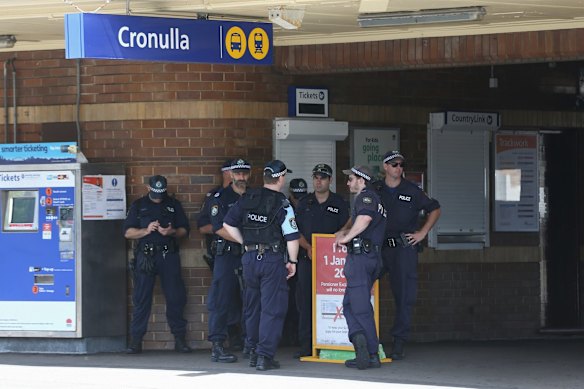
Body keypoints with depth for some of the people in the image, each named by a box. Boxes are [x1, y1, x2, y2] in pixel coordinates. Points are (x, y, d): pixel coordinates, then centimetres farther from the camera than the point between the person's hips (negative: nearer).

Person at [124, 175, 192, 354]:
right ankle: (135, 341, -1)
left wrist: (172, 232, -10)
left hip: (169, 256, 1)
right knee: (141, 299, -3)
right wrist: (146, 230, -12)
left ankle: (179, 338, 8)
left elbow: (185, 230, 11)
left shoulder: (174, 205, 13)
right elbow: (128, 232, 5)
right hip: (145, 257, -1)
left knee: (176, 298, 0)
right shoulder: (138, 205, 10)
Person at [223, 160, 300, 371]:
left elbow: (228, 224, 6)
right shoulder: (282, 205, -10)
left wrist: (245, 243, 13)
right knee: (272, 308, -2)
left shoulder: (247, 199, 4)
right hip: (272, 259, -5)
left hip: (249, 258, 5)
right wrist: (292, 261, 0)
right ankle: (265, 356, -8)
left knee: (252, 307, 17)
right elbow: (292, 237, -11)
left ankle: (254, 352, 24)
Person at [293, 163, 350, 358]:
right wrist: (308, 247, -7)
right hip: (307, 259, 2)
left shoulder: (339, 203, 7)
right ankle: (306, 344, 0)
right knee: (305, 301, -3)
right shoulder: (304, 203, 13)